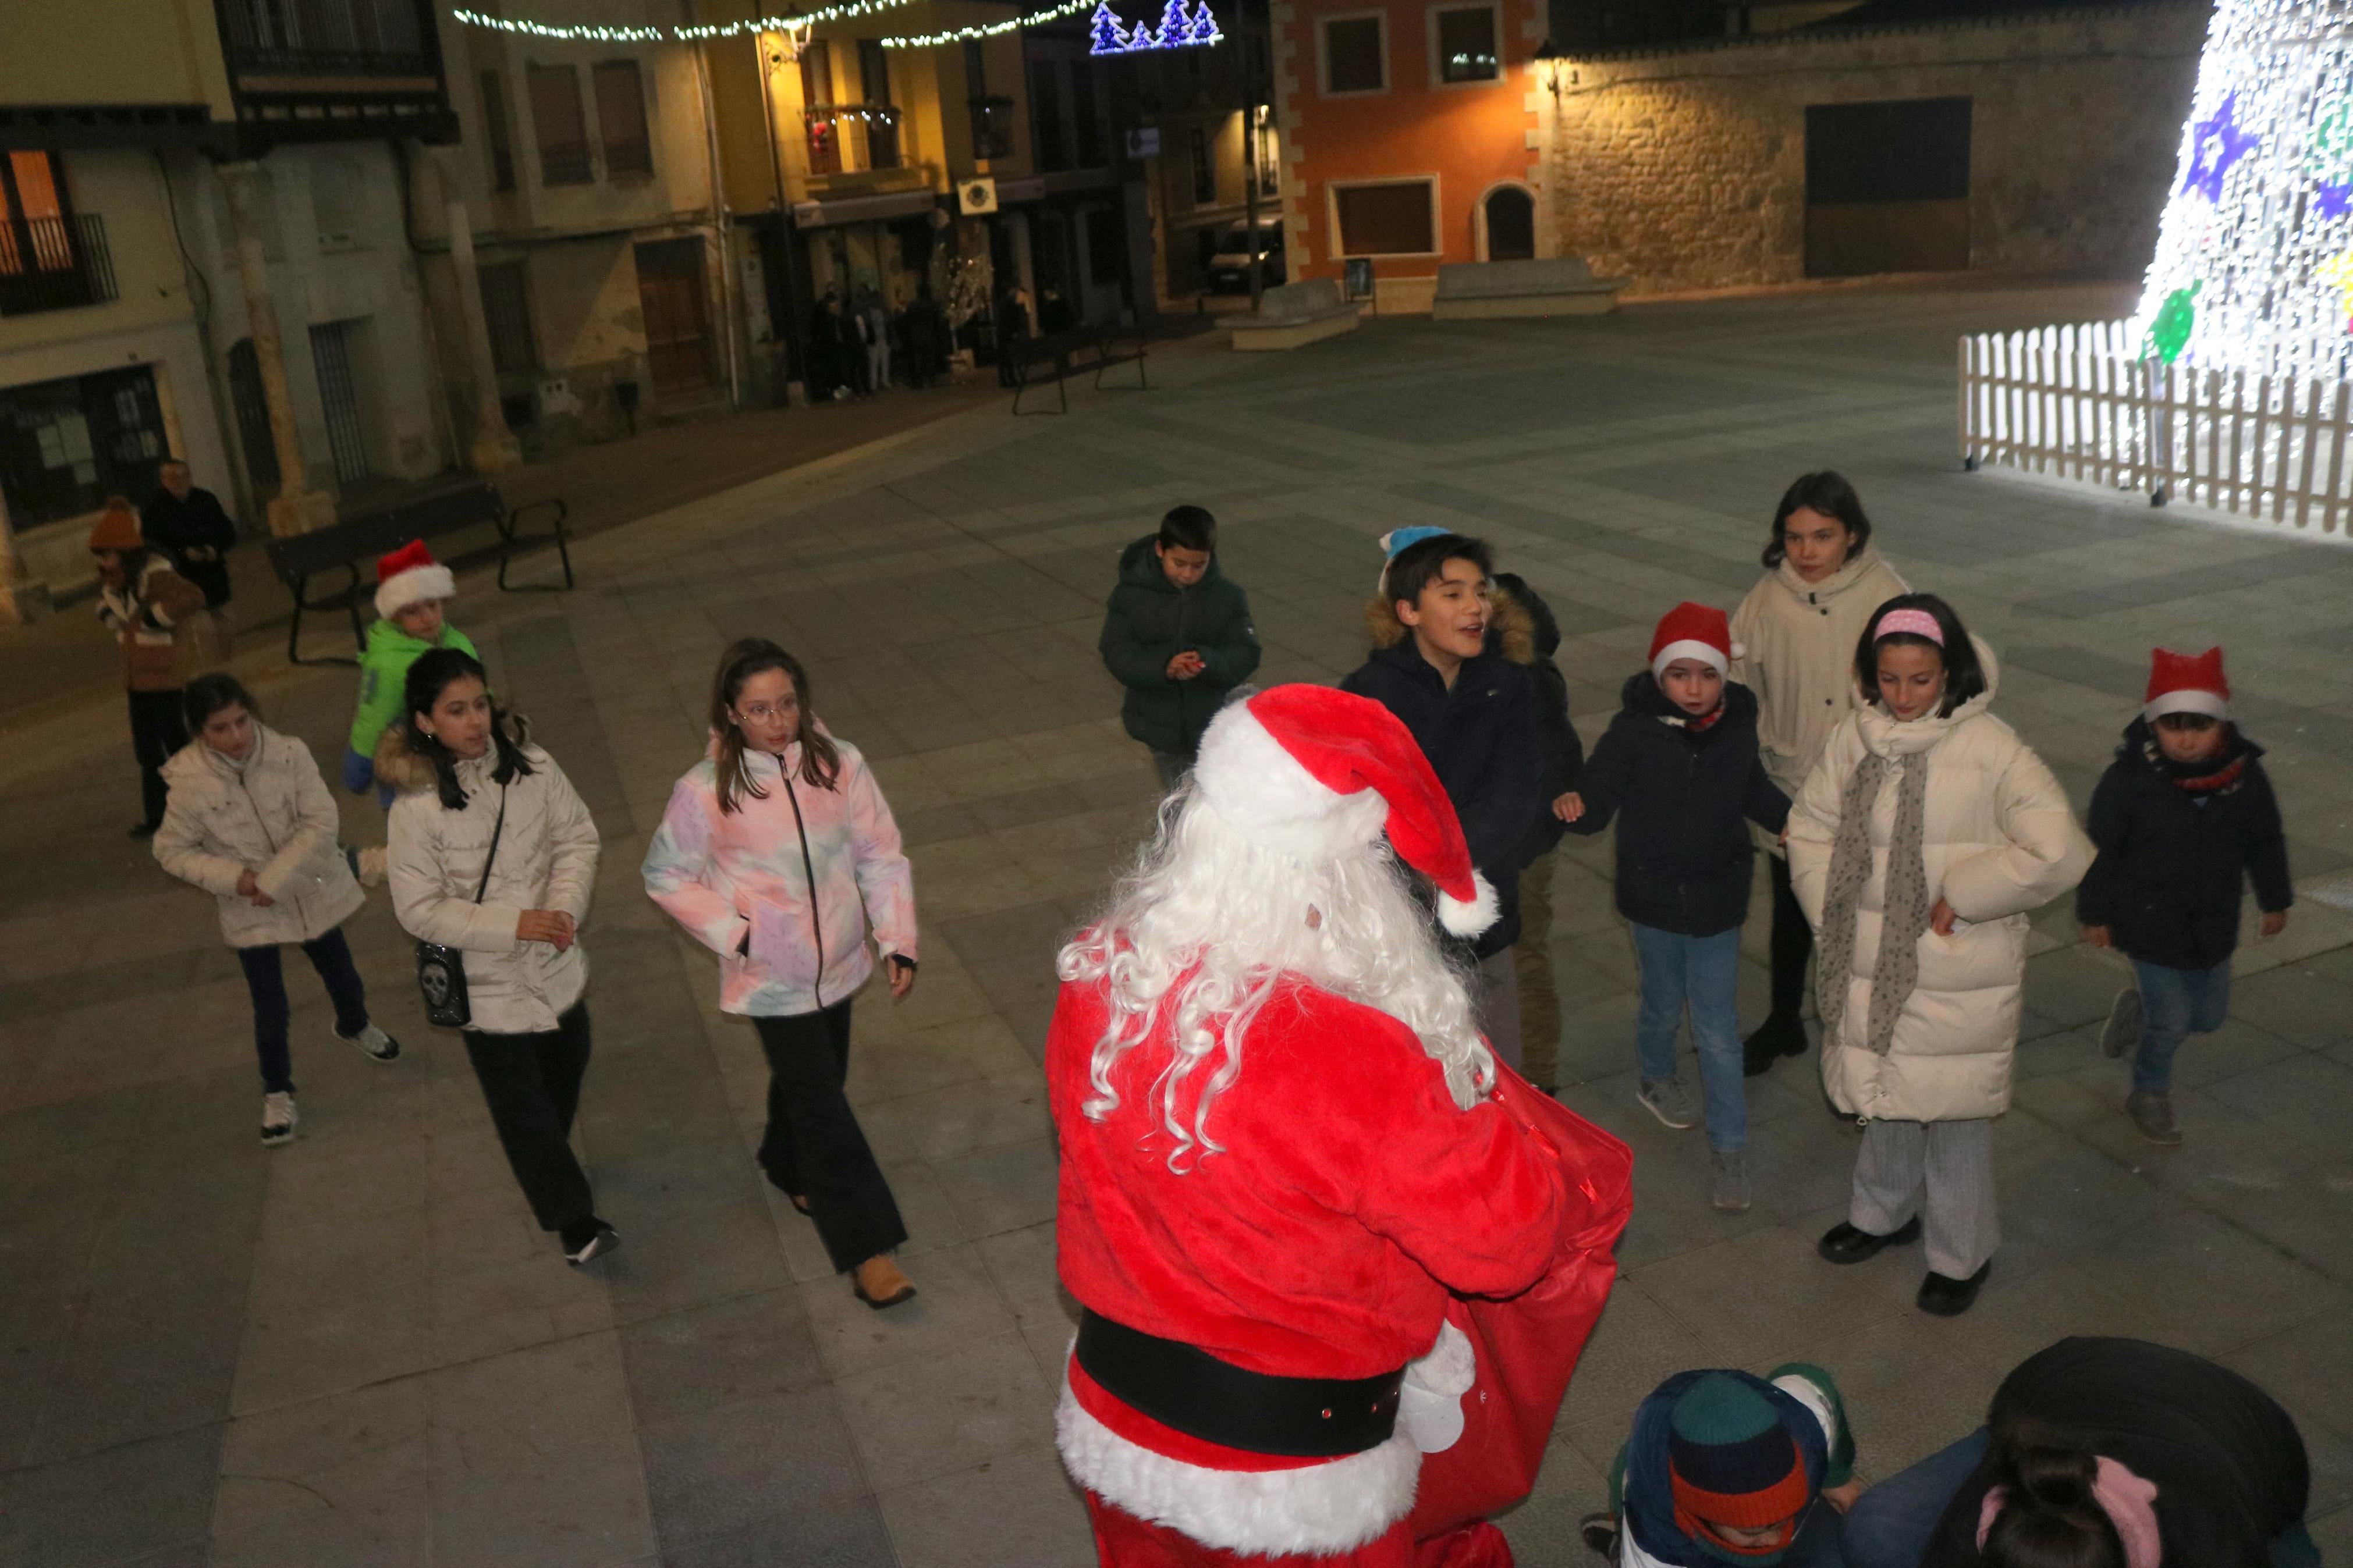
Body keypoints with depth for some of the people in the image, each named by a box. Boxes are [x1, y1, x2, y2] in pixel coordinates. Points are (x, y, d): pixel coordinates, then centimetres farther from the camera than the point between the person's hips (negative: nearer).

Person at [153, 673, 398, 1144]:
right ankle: (277, 1092, 30)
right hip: (250, 913, -1)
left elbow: (321, 822, -19)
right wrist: (236, 879, -20)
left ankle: (354, 1026, 56)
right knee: (270, 1008, 7)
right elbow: (171, 851, -8)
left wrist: (275, 879, -23)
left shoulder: (290, 754, -21)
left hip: (312, 894, 2)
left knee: (341, 975, 23)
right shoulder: (190, 784, -20)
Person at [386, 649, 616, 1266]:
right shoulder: (417, 808, -20)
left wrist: (565, 905, -21)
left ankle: (548, 1169, 53)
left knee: (564, 1081, 24)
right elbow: (420, 910, -16)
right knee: (524, 1110, 1)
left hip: (556, 966, 4)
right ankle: (576, 1225, 14)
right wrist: (513, 926, -24)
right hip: (488, 988, -4)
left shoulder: (529, 764, -11)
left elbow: (578, 836, -4)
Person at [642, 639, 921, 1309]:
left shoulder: (839, 764, -11)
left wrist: (899, 940, -10)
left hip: (838, 964, 4)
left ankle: (790, 1168, 54)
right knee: (821, 1103, -2)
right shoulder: (705, 790, -17)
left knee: (812, 1082, 23)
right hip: (772, 978, -4)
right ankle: (866, 1251, 7)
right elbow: (665, 876, -4)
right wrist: (733, 932, -13)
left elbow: (881, 857, -5)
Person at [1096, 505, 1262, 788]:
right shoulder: (1130, 594, -8)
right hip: (1160, 726, 0)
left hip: (1215, 725, 0)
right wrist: (1163, 666, -32)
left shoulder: (1229, 596, -6)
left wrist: (1207, 662, -32)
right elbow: (1117, 654, -14)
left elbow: (1245, 655, -11)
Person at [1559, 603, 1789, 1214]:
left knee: (1718, 1028, 3)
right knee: (1664, 1004, 19)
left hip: (1718, 896, 1)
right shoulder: (1635, 729, -15)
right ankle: (1657, 1077, 50)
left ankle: (1729, 1146, 15)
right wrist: (1576, 807, -41)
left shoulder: (1737, 724, -6)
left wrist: (1794, 822, -4)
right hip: (1653, 895, -1)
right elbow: (1600, 796, -19)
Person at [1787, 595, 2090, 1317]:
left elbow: (2058, 852, -20)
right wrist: (1835, 916, -1)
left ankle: (1961, 1253, 27)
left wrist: (1961, 897, -16)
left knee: (1955, 1116, 6)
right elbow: (1811, 829, 9)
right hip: (1870, 967, 5)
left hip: (1959, 979, -4)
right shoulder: (1854, 737, -1)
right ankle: (1884, 1212, 45)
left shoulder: (1990, 749, -15)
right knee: (1884, 1098, 21)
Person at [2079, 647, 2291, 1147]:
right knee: (2171, 1022, 2)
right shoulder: (2128, 780, -19)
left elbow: (2265, 843, 7)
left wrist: (2275, 901, 15)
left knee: (2209, 1016, 16)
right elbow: (2101, 850, -10)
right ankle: (2151, 1096, 28)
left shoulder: (2245, 776, -9)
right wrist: (2095, 913, -4)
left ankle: (2139, 1007, 45)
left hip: (2212, 927, 4)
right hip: (2149, 924, -4)